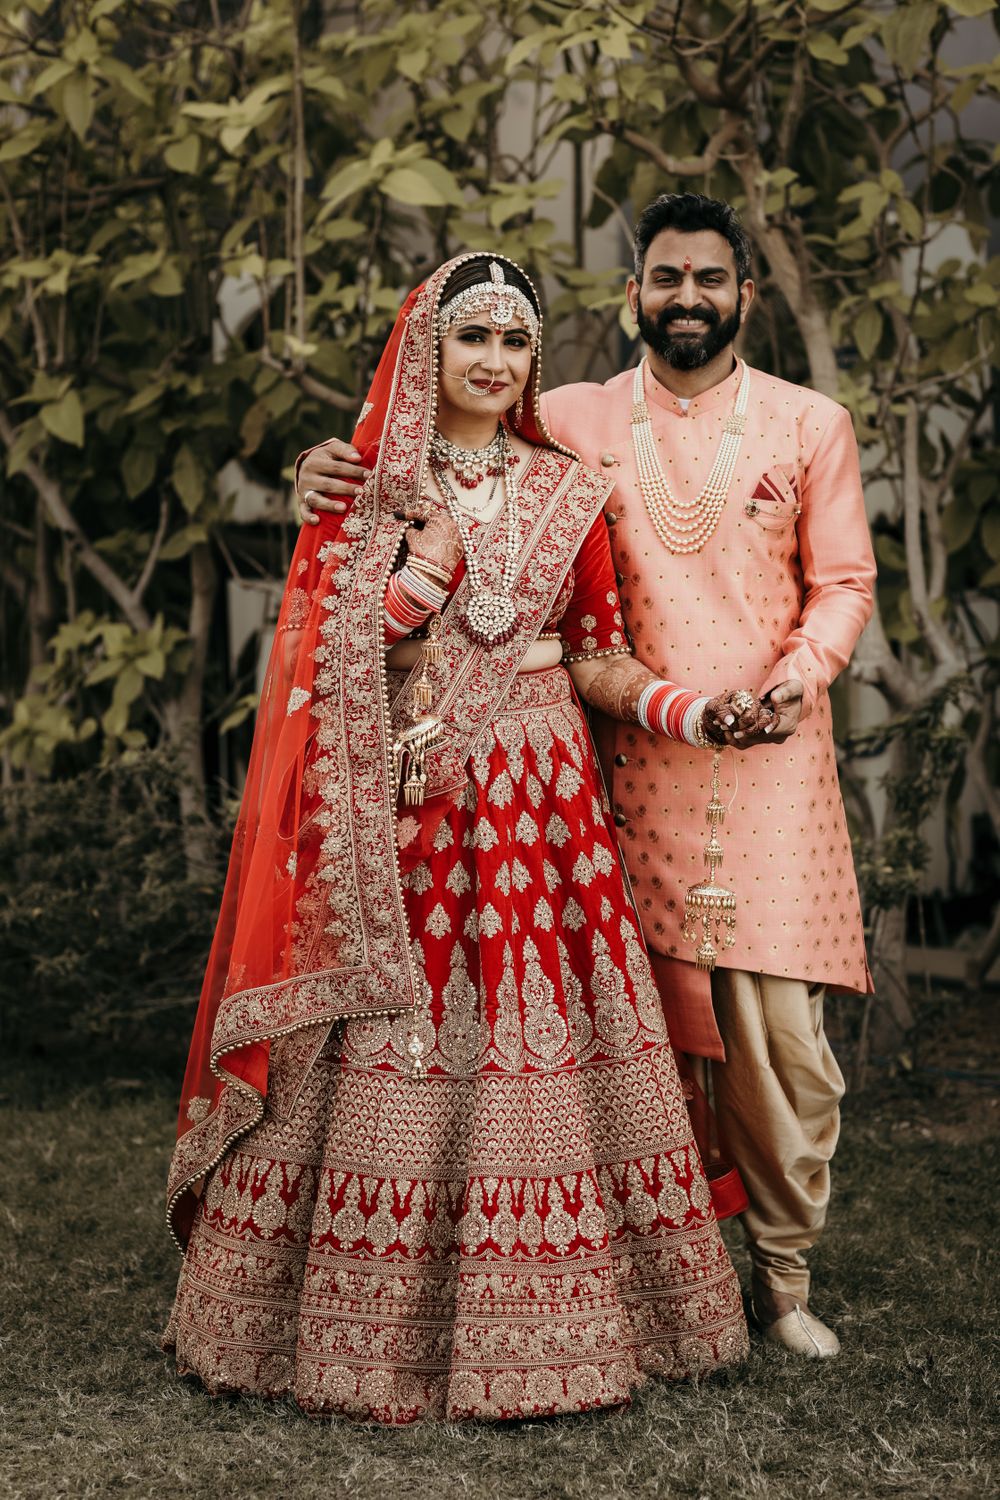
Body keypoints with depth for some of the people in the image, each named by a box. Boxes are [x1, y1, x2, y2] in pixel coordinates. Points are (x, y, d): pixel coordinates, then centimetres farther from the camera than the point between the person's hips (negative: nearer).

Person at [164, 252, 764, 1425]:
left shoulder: (567, 493, 10)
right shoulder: (362, 487, 6)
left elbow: (596, 660, 11)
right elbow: (319, 657, -2)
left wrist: (691, 710, -5)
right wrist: (427, 566, -10)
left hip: (536, 800, 2)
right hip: (397, 810, -1)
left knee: (537, 1046, 0)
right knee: (389, 1057, -2)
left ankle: (540, 1326, 11)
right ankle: (367, 1325, 10)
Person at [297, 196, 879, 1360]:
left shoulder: (811, 424, 10)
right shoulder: (573, 422, 9)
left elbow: (843, 583, 10)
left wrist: (797, 677, -9)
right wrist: (339, 471, -8)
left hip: (769, 755, 0)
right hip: (631, 762, 0)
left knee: (780, 1025, -4)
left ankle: (781, 1271, 14)